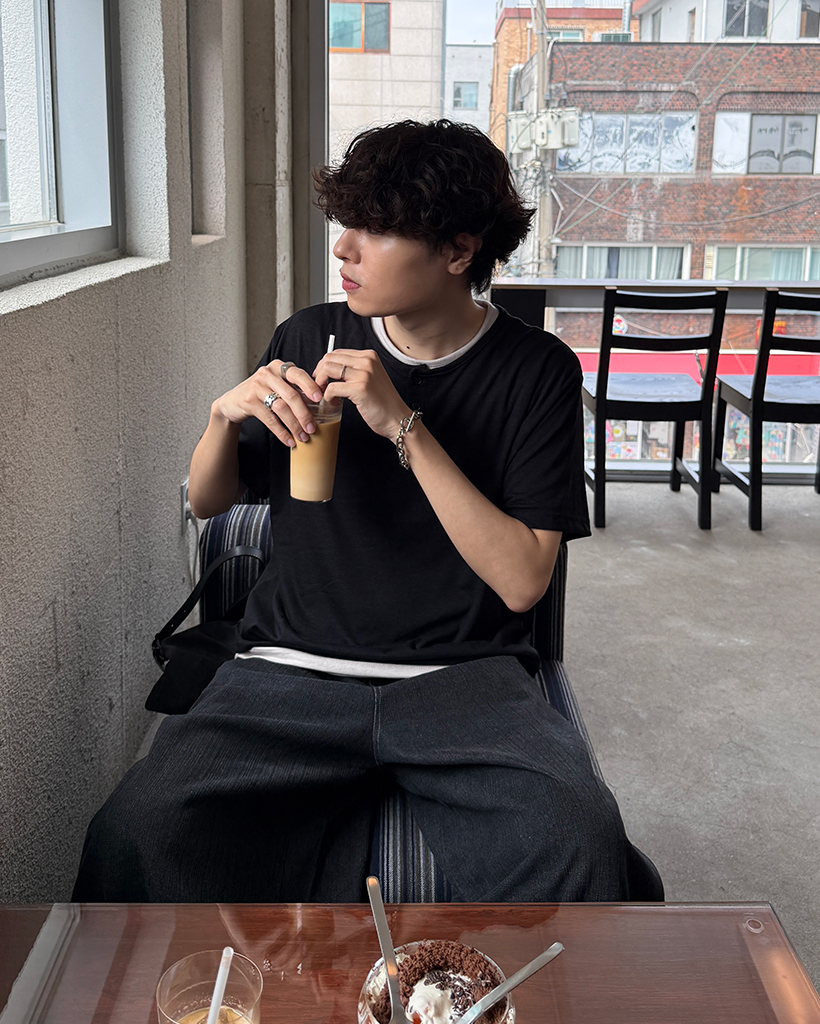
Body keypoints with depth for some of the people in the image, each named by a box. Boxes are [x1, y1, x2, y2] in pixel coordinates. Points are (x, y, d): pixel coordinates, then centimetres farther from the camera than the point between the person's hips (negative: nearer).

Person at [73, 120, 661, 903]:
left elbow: (522, 581, -9)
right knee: (137, 826, -25)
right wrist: (226, 414, -5)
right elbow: (206, 500, 17)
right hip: (294, 669, 2)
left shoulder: (537, 370, 0)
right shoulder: (308, 340, 7)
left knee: (578, 841, -31)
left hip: (461, 676, -1)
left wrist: (405, 427, -15)